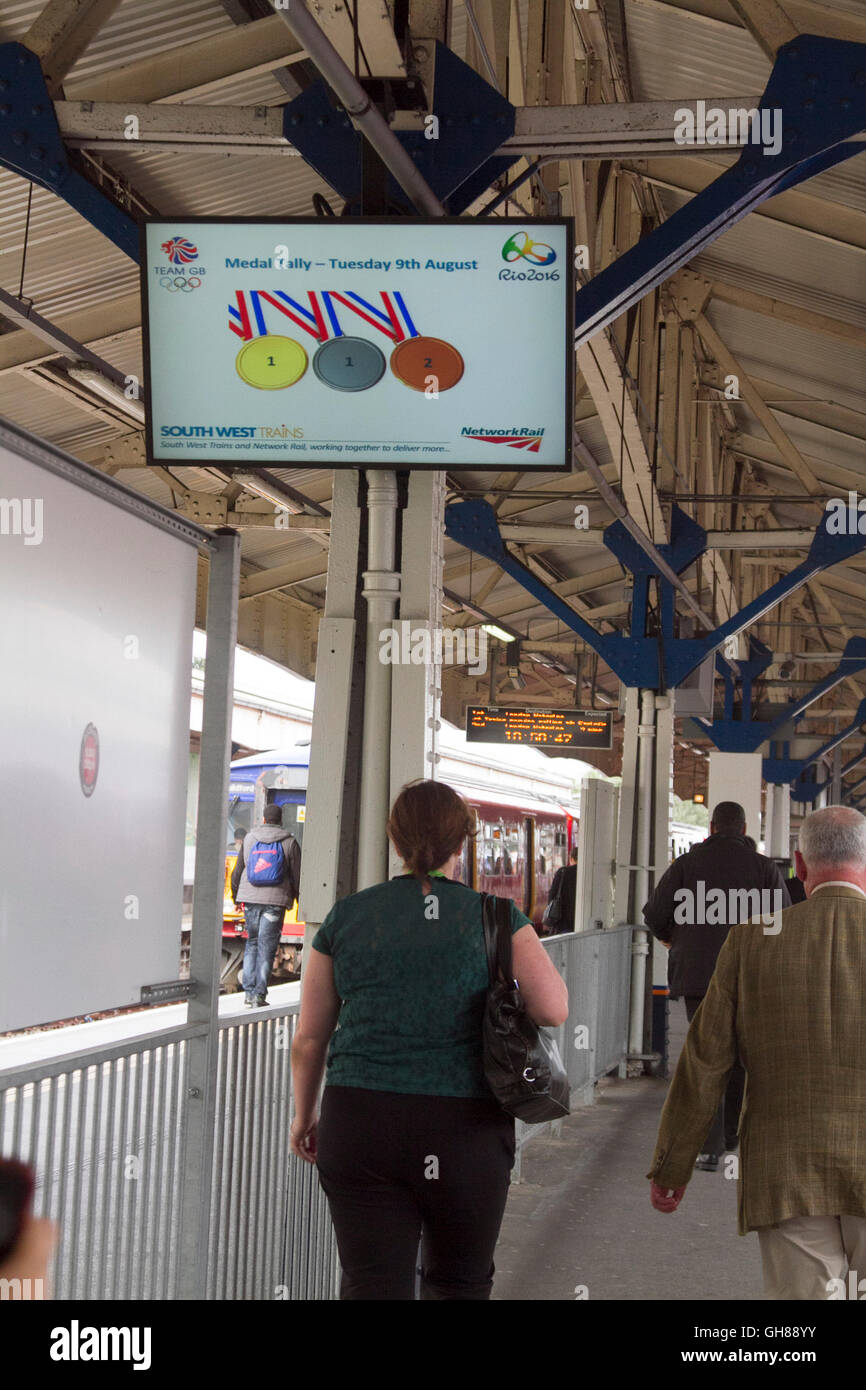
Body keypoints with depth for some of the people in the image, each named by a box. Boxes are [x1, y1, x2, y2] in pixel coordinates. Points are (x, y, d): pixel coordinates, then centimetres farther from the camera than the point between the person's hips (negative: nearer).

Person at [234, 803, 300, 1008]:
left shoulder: (249, 838, 6)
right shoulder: (289, 842, 0)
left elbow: (241, 868, 11)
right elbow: (297, 874, 2)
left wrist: (237, 898, 19)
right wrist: (297, 897, 16)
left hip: (250, 898, 2)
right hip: (275, 900, -2)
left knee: (252, 943, 16)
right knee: (267, 947, 1)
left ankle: (249, 991, 11)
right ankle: (259, 994, -2)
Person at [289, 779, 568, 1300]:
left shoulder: (347, 916, 6)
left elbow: (308, 1037, 8)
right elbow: (554, 1008, -10)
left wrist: (305, 1115, 23)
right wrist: (526, 944, 9)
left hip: (362, 1125, 1)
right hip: (467, 1130, 0)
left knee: (374, 1284, 3)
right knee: (460, 1284, 18)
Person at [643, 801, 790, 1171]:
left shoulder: (687, 864, -1)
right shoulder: (764, 867, -2)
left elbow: (654, 914, -2)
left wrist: (669, 937, 20)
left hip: (698, 973, -1)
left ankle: (711, 1146, -7)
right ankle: (731, 1134, 27)